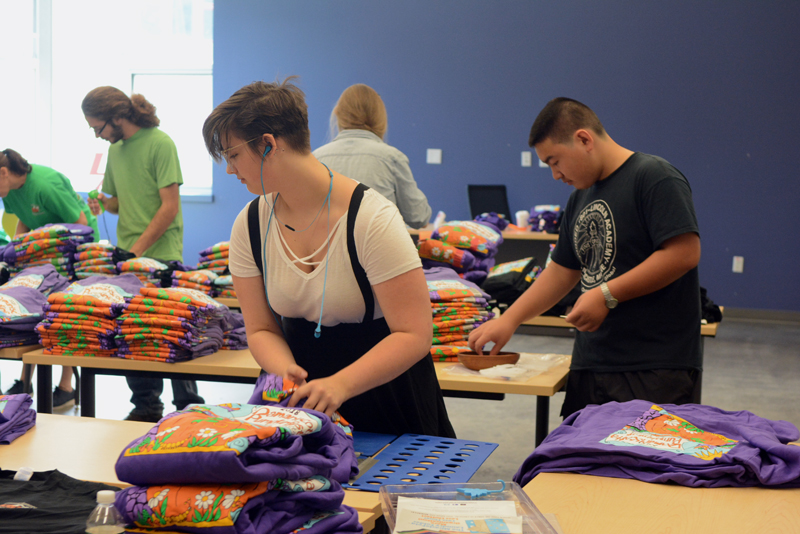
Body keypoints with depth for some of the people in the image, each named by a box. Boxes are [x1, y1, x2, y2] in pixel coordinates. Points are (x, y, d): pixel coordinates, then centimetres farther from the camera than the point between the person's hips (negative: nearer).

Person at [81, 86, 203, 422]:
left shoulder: (160, 144, -9)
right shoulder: (116, 148, 14)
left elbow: (170, 207, -13)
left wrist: (138, 250, -16)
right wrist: (103, 202, 0)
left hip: (161, 256, -7)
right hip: (127, 257, 7)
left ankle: (189, 408, 7)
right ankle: (146, 407, 15)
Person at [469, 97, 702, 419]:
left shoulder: (654, 178, -8)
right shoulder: (580, 199, 19)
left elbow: (684, 253, -18)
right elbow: (562, 271, 24)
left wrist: (607, 295, -16)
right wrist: (508, 320, 15)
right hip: (590, 363, 7)